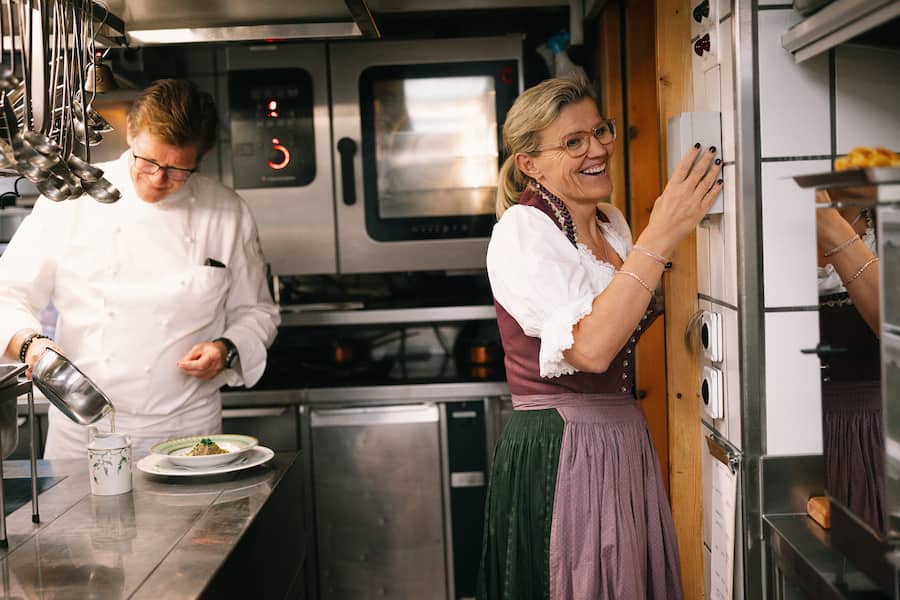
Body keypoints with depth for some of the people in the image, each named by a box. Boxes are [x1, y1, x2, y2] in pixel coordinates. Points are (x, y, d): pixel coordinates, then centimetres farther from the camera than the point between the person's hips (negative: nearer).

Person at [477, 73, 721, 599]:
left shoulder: (612, 224, 11)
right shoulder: (521, 230, -15)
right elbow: (590, 346, -28)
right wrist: (660, 236, -28)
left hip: (626, 444, 8)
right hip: (558, 453, -8)